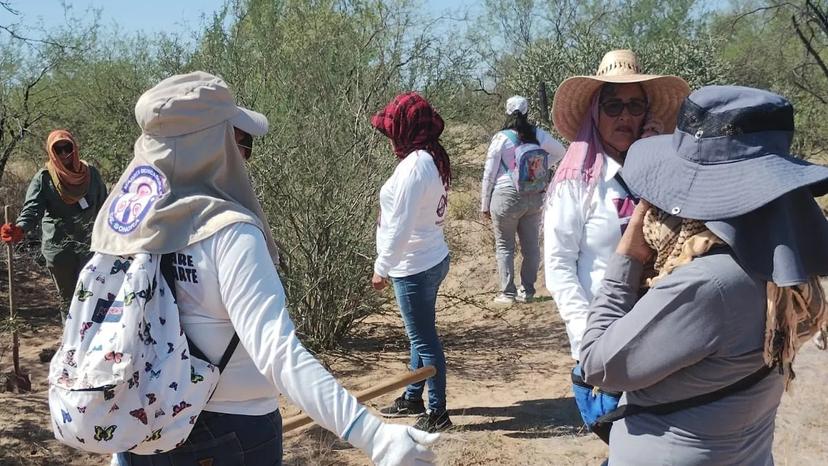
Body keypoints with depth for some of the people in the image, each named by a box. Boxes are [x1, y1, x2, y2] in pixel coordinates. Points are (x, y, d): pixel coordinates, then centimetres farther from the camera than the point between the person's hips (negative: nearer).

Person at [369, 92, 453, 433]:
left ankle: (438, 413, 14)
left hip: (414, 267, -10)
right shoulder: (433, 159, 6)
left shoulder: (414, 164, -22)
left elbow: (400, 225, -22)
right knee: (420, 335, 20)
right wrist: (389, 264, 16)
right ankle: (413, 398, 35)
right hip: (430, 259, 10)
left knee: (424, 340, 2)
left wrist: (382, 266, -13)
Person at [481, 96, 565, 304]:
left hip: (506, 196, -4)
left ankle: (507, 293, 6)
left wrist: (485, 204, 4)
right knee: (531, 245, 11)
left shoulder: (501, 138, -7)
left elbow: (489, 174, -4)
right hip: (534, 197, 4)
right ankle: (527, 290, 17)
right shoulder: (538, 135, 2)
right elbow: (560, 152, 19)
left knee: (504, 246, 6)